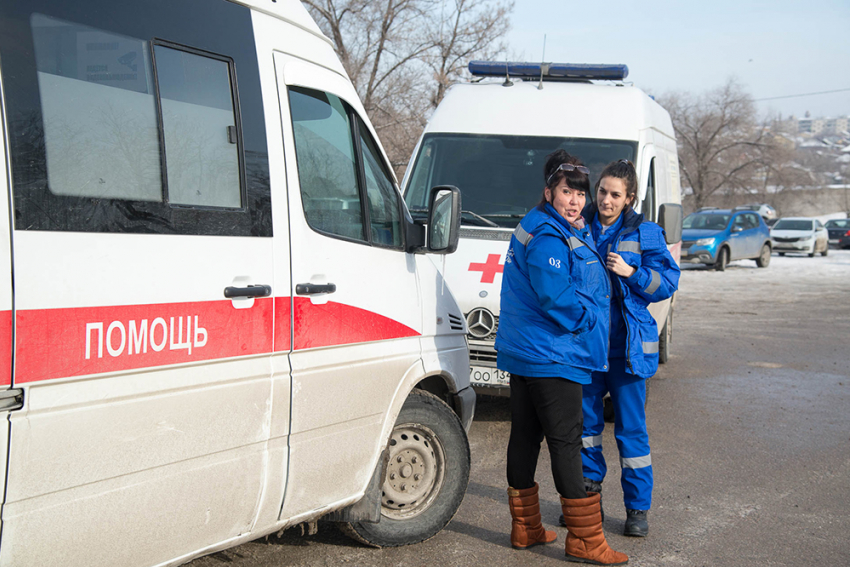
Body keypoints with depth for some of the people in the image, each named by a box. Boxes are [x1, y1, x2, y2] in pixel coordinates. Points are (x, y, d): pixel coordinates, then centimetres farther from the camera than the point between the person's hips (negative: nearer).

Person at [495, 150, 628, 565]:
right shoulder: (547, 237, -17)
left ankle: (525, 529, 24)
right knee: (566, 443, -6)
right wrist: (589, 318, -11)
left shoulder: (568, 233, 18)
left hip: (525, 355, 11)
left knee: (525, 438, 13)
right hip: (551, 359, -11)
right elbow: (556, 297, -25)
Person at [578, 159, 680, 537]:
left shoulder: (644, 234, 0)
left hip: (627, 346, -3)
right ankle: (589, 490, 30)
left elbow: (668, 281, -2)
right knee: (585, 419, 12)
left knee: (631, 428, 1)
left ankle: (638, 508, 12)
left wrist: (631, 272, -15)